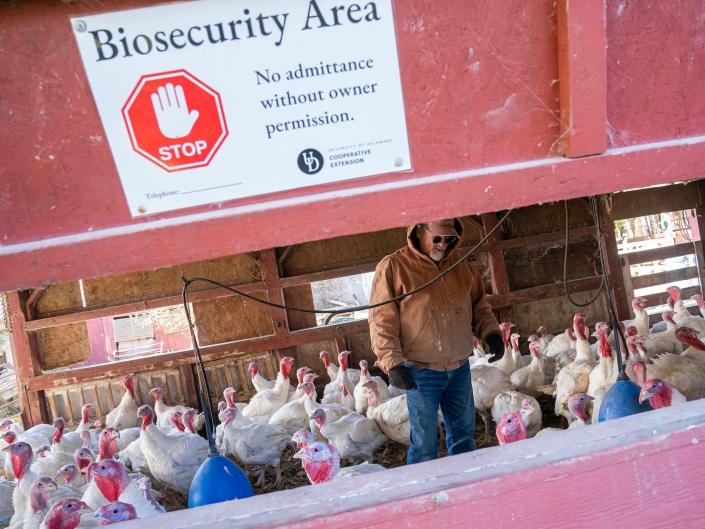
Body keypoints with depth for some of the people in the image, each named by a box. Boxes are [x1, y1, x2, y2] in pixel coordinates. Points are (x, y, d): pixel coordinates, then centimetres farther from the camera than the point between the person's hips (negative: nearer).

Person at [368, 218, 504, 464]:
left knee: (463, 433, 20)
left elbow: (479, 304, 17)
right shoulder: (393, 266, -10)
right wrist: (392, 362, -18)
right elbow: (381, 319, -12)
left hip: (460, 368, 5)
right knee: (425, 442, 7)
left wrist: (491, 332, 0)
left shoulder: (461, 265, 7)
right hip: (421, 371, -5)